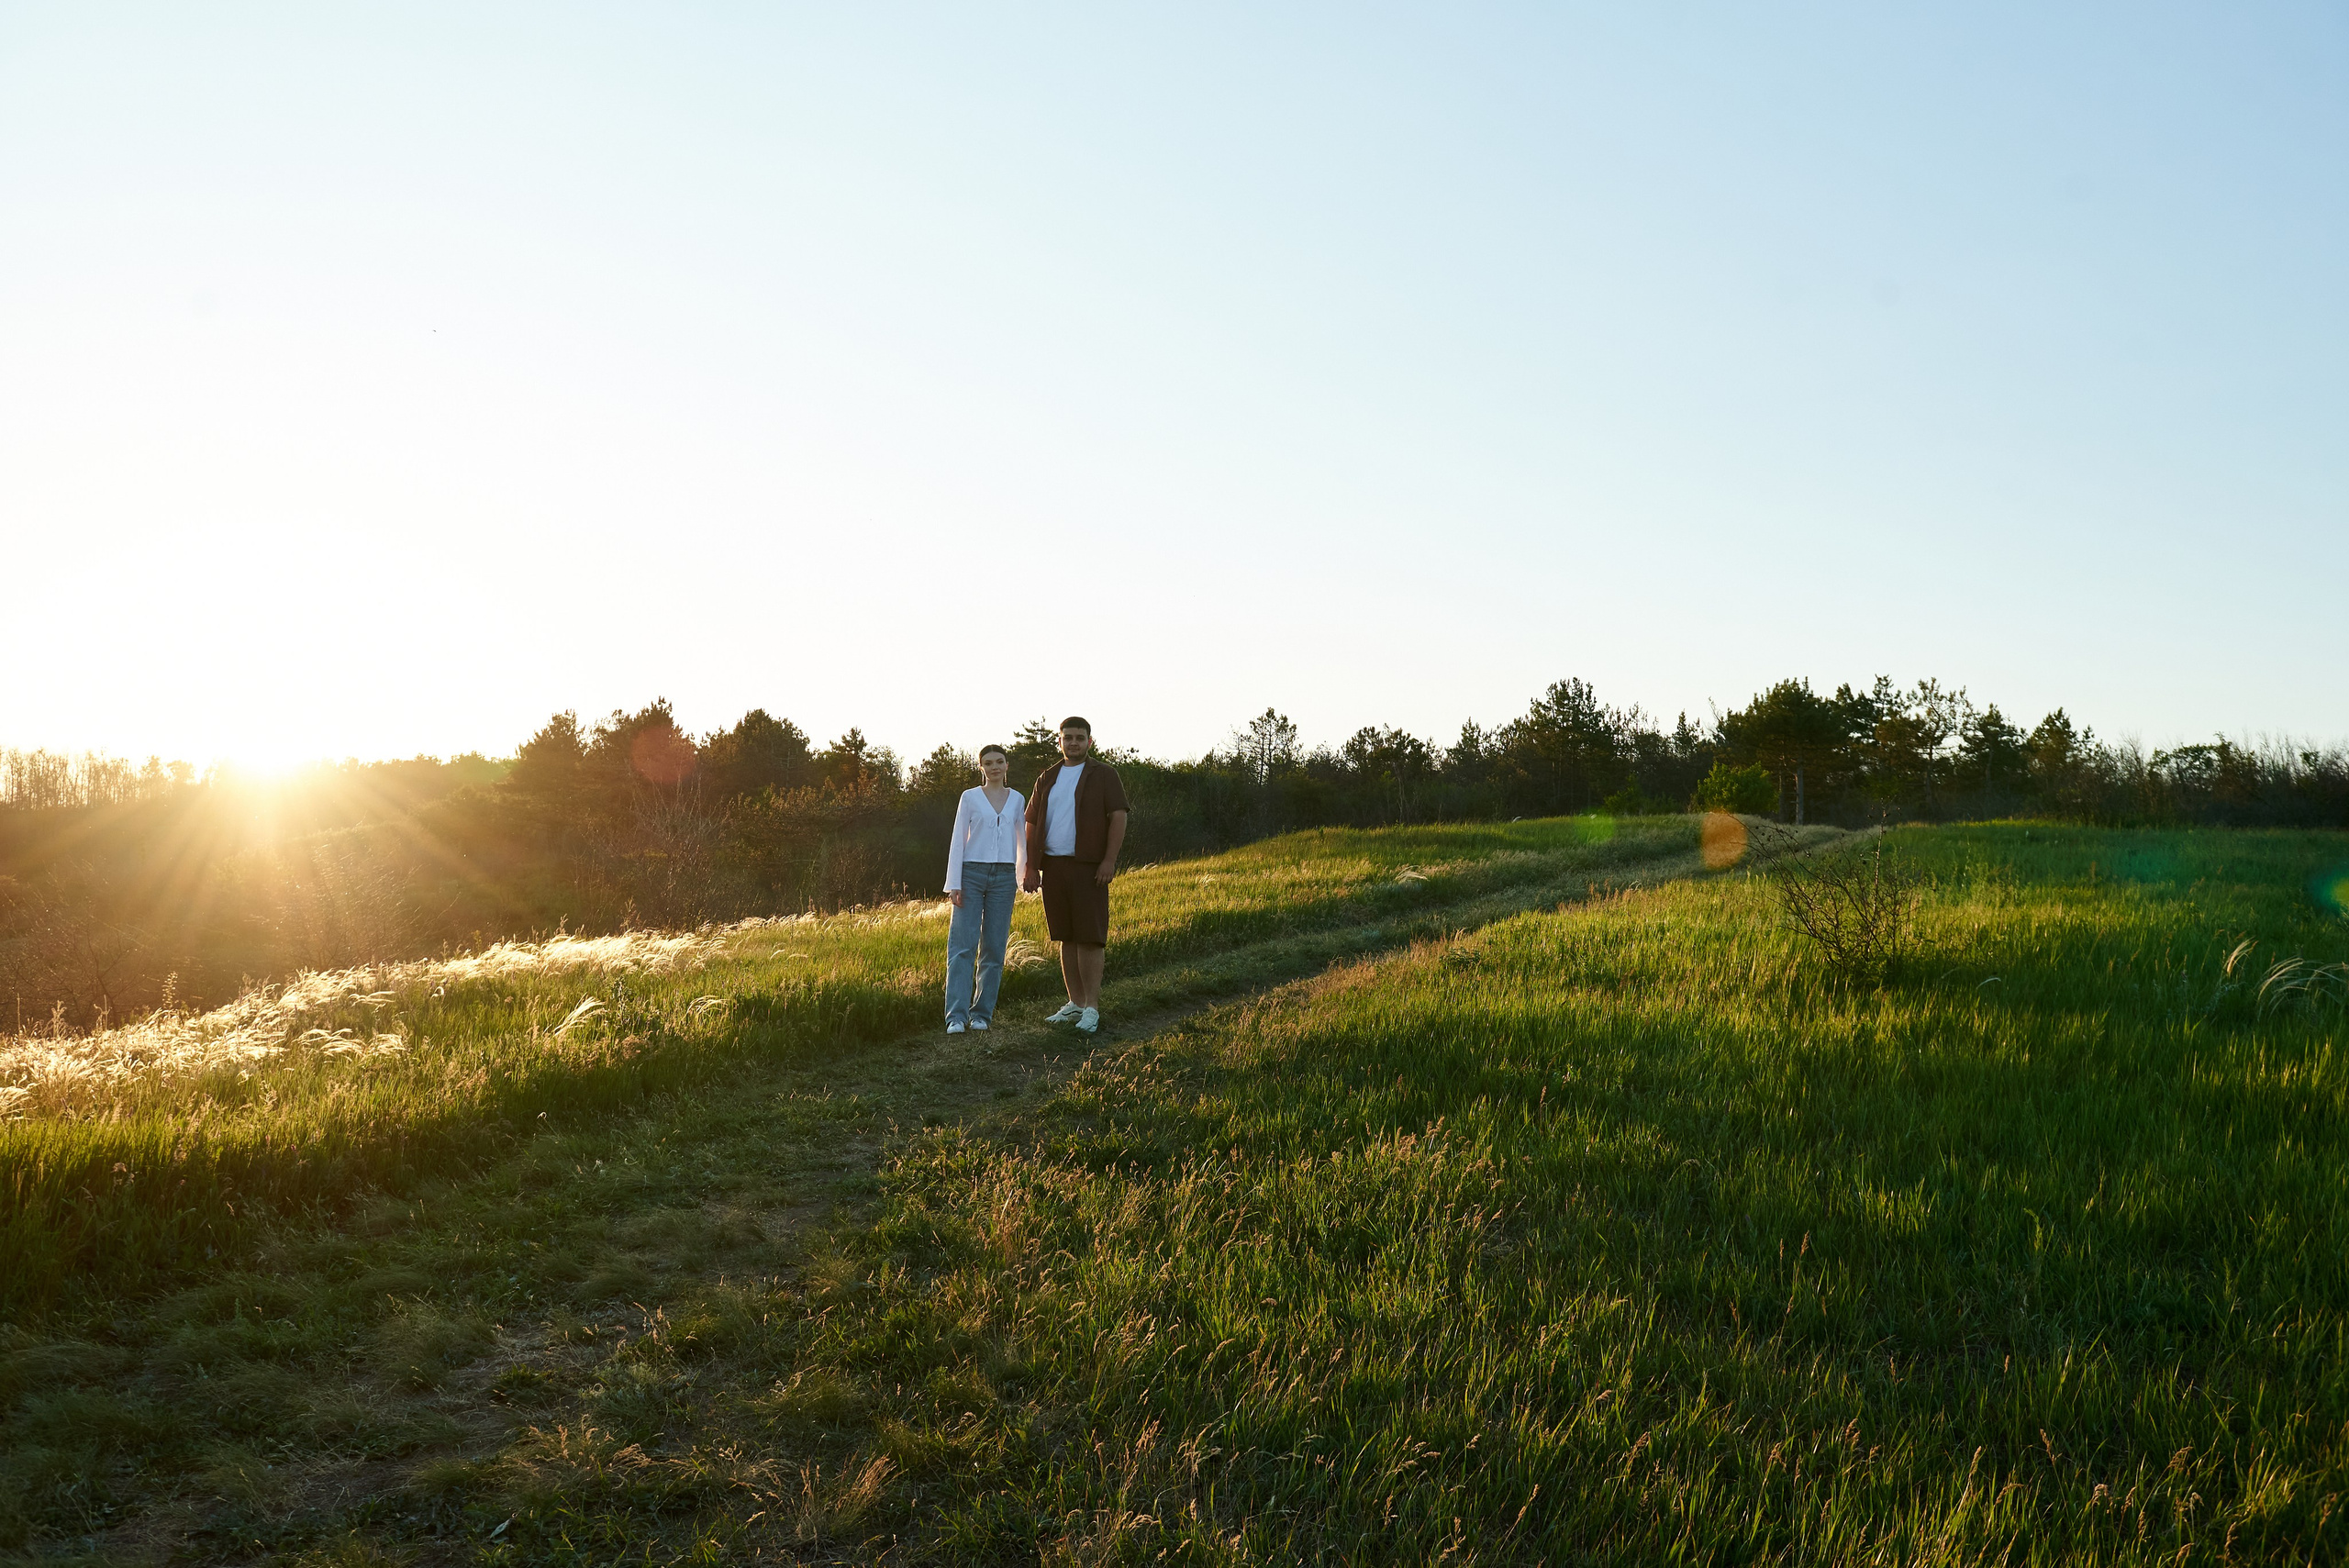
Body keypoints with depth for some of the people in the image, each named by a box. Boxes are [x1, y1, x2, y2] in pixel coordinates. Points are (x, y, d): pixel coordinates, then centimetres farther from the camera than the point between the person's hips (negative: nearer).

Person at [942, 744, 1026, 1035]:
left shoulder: (1017, 800, 11)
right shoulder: (970, 798, 4)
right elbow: (958, 841, 2)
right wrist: (954, 884, -5)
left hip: (1003, 877, 2)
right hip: (972, 872, -2)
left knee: (994, 948, 2)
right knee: (962, 946, -9)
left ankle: (982, 1012, 9)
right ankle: (957, 1015, -12)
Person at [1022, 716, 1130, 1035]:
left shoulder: (1103, 774, 2)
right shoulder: (1047, 779, 15)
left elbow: (1119, 816, -7)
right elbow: (1032, 825, 15)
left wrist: (1109, 860, -16)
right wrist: (1031, 868, 6)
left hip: (1088, 866, -5)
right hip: (1053, 867, 5)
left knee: (1089, 936, -8)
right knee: (1067, 938, 9)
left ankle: (1092, 1009, -6)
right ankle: (1075, 1004, 16)